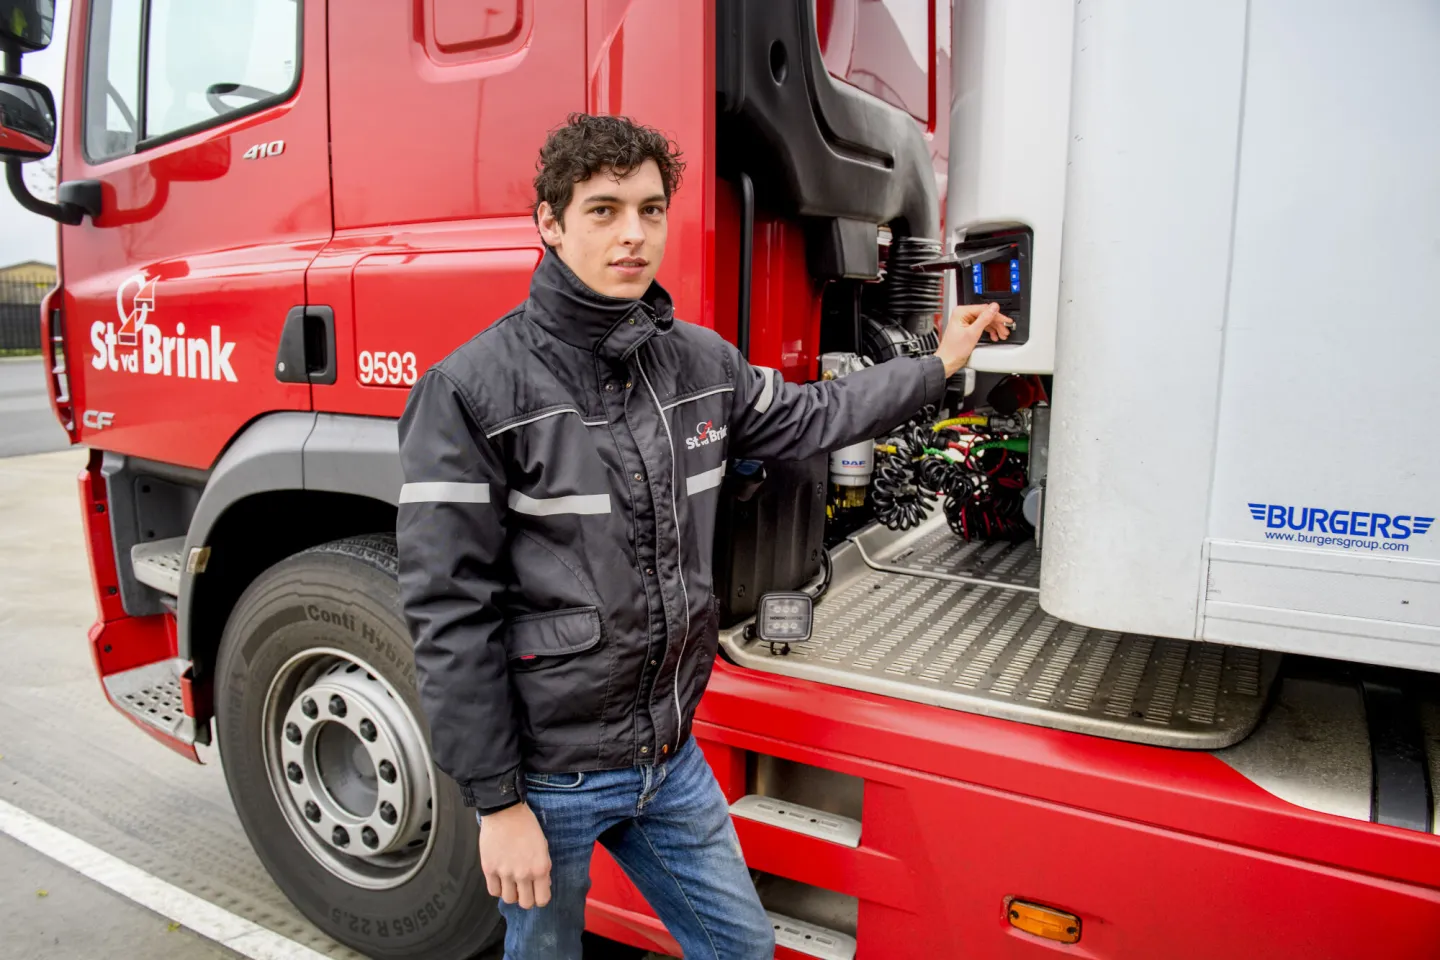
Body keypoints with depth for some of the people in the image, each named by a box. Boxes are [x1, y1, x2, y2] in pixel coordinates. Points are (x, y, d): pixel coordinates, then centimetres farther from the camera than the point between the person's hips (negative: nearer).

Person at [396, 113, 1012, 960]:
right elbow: (450, 614, -17)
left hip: (671, 756, 5)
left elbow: (805, 418, 18)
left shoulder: (700, 360, 0)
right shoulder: (472, 389, -17)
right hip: (551, 773, -4)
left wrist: (940, 364, 23)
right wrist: (496, 802, -14)